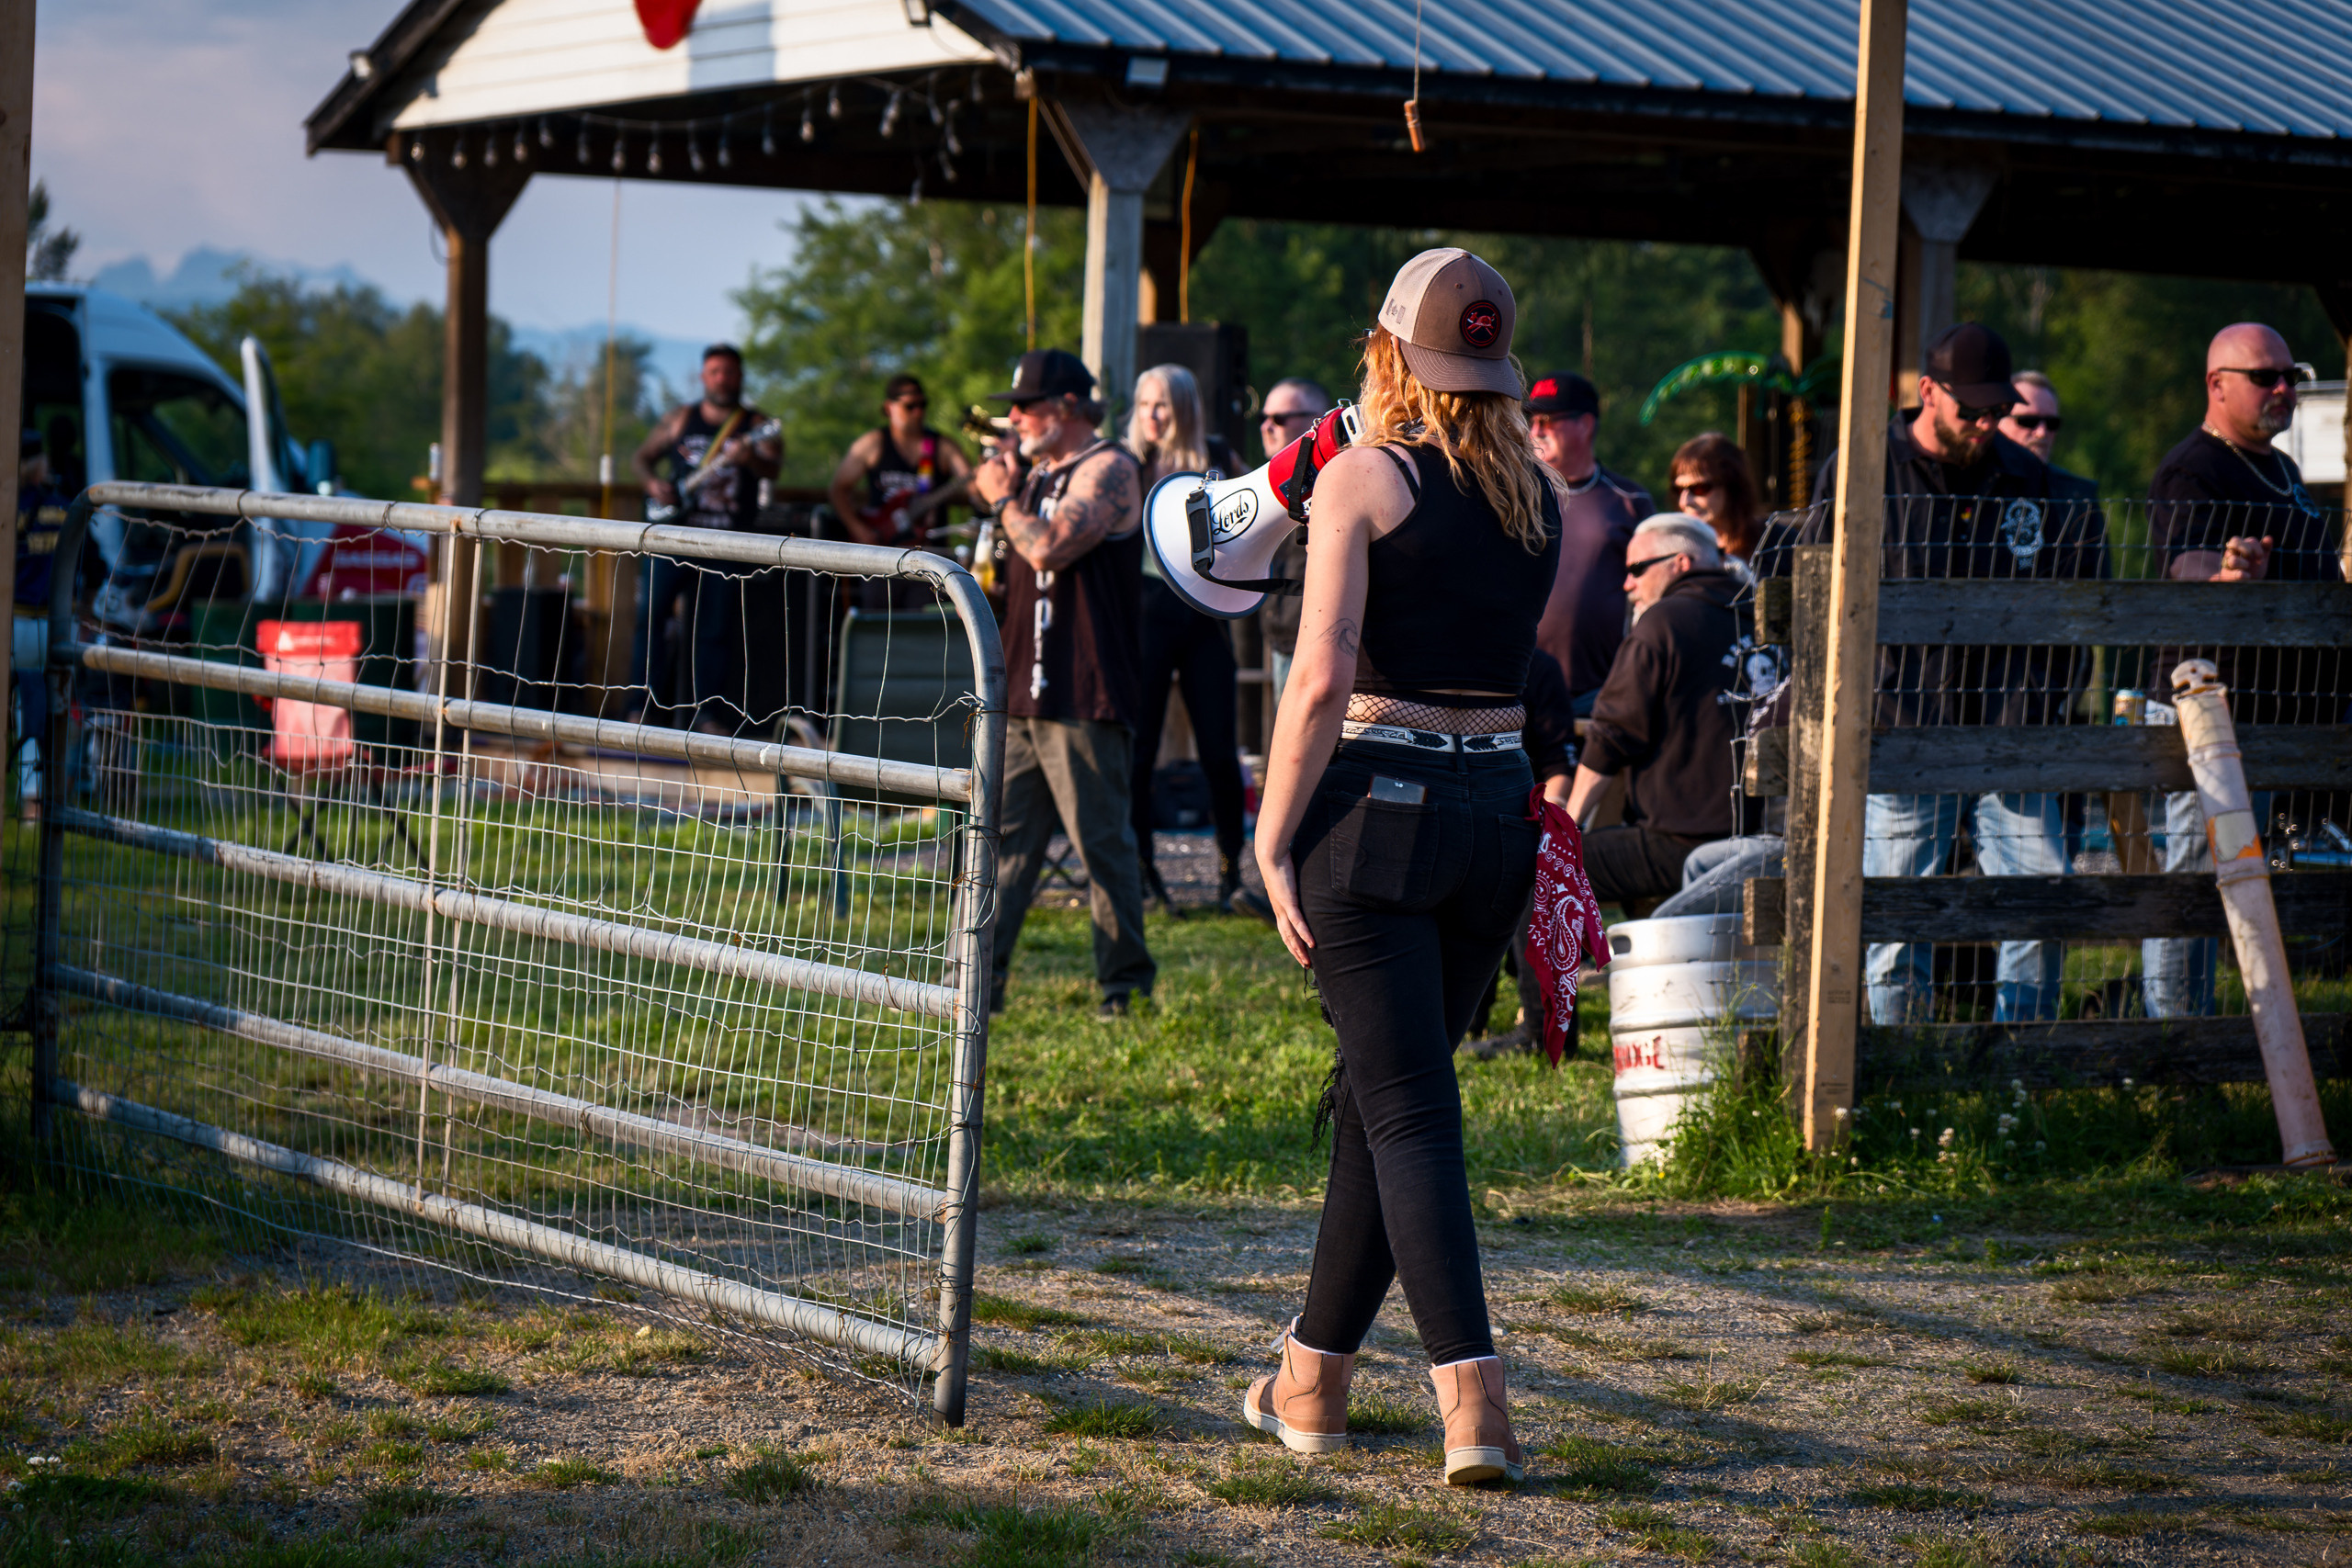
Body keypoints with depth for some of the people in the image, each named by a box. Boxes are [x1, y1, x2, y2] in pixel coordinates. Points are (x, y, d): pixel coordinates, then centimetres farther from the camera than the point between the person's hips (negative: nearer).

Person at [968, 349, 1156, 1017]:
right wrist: (1002, 491, 15)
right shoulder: (1038, 472, 20)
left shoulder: (1108, 468, -8)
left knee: (1102, 843, -3)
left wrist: (1004, 498, -6)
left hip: (1084, 699, -8)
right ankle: (979, 978, 5)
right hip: (1022, 693, 9)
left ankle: (1125, 982, 6)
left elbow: (1049, 547, -20)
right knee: (1002, 839, 4)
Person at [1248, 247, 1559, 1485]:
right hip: (1499, 803, 6)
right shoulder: (1539, 499, 9)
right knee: (1378, 1099, 17)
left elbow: (1322, 677, -15)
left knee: (1410, 1113, -5)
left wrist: (1272, 839, -10)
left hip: (1377, 800, -6)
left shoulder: (1363, 479, -8)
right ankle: (1313, 1375, 26)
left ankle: (1475, 1403, -15)